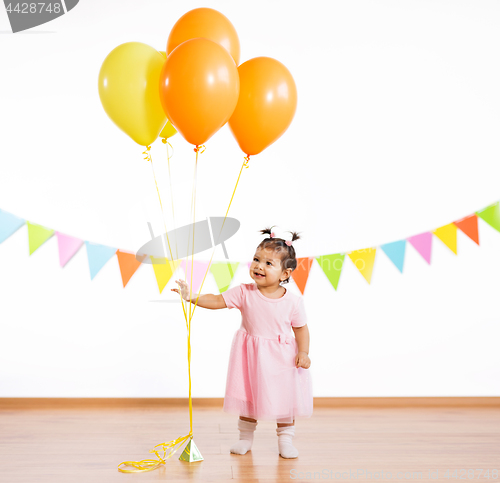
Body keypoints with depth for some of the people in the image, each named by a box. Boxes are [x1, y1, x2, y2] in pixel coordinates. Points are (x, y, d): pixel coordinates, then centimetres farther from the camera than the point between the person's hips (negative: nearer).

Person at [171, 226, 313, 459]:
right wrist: (192, 297, -24)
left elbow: (301, 328, -4)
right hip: (250, 355, 1)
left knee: (284, 398, 9)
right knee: (248, 396, 12)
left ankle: (285, 440, 28)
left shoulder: (293, 300, -12)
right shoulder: (244, 293, -11)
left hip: (282, 356, -1)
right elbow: (217, 301, -12)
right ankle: (245, 437, 32)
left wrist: (303, 353, -13)